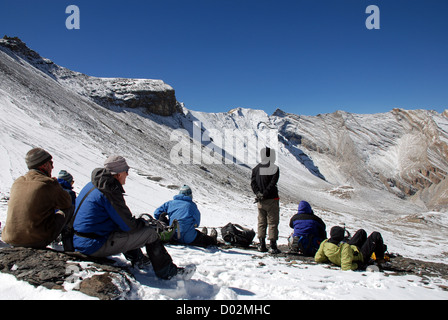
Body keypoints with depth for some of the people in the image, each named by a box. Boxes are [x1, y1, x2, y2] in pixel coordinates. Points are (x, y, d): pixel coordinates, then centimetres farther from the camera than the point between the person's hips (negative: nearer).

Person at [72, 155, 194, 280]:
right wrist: (142, 222, 3)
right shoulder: (110, 192, -21)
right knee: (149, 233, -4)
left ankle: (138, 259, 37)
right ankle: (167, 271, 9)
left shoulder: (91, 185, 9)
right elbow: (128, 225, -18)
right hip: (96, 247, -10)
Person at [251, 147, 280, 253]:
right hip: (272, 200, -4)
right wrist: (264, 195, -15)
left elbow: (253, 183, -2)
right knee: (273, 222, 2)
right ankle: (273, 246, 2)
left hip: (261, 201, 4)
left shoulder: (256, 168, 6)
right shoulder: (275, 168, -9)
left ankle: (262, 245, 14)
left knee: (261, 222, 13)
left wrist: (258, 193, -10)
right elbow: (272, 185, -17)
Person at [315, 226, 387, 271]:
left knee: (362, 232, 22)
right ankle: (380, 259, 27)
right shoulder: (345, 247, -44)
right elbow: (346, 267, -45)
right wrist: (357, 265, -26)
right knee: (376, 235, 2)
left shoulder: (325, 243, -26)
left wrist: (330, 258, -2)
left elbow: (317, 259, -14)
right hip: (361, 256, -7)